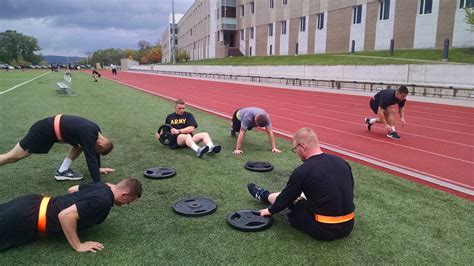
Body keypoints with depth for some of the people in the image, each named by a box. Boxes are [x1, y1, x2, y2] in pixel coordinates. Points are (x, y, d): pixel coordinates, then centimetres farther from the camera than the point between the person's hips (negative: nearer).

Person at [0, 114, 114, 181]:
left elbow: (95, 151, 15)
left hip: (55, 127, 9)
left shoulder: (96, 131, -1)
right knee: (12, 157, -2)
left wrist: (98, 168, 24)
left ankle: (62, 171, 10)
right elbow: (91, 158, -28)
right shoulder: (89, 135, -27)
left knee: (82, 144, 12)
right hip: (46, 130, -9)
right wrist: (98, 184, -26)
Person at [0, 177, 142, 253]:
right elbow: (65, 215, -33)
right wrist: (78, 246, -22)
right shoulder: (103, 201, -26)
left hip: (35, 203, 9)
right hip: (30, 218, -9)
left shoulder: (102, 186, 3)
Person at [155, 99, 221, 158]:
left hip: (188, 136, 3)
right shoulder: (169, 117, 18)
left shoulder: (188, 115, 12)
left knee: (205, 134, -22)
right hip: (175, 139, -2)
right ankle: (198, 150, -67)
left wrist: (178, 131, -11)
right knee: (187, 136, -37)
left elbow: (191, 129, -2)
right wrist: (160, 134, 5)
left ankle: (211, 148, -54)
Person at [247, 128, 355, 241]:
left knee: (289, 196, 17)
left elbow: (286, 197, -1)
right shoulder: (342, 162, 1)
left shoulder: (303, 171, -16)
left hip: (324, 229, -6)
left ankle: (264, 196, 48)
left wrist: (270, 210, 20)